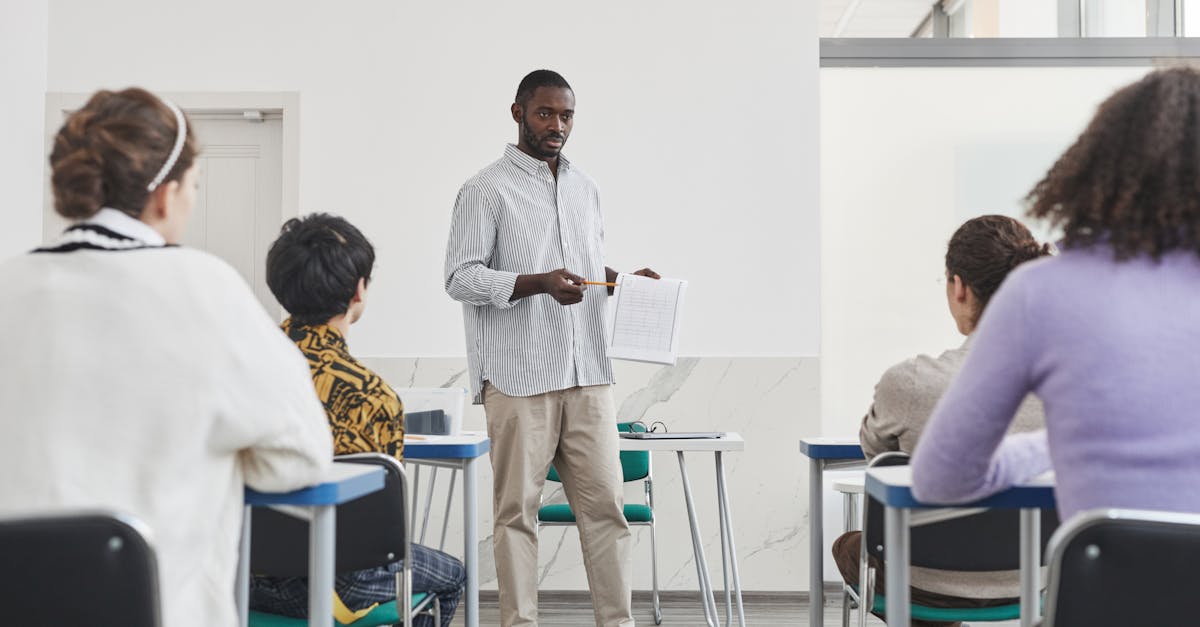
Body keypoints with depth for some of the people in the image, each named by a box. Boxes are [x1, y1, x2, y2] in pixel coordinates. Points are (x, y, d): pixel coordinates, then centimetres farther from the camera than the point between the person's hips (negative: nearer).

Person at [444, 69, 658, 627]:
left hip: (587, 373, 5)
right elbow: (460, 277, -9)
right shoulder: (486, 190, -1)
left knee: (604, 501, 4)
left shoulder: (584, 188, 20)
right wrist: (538, 282, -21)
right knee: (517, 508, 1)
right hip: (518, 377, -5)